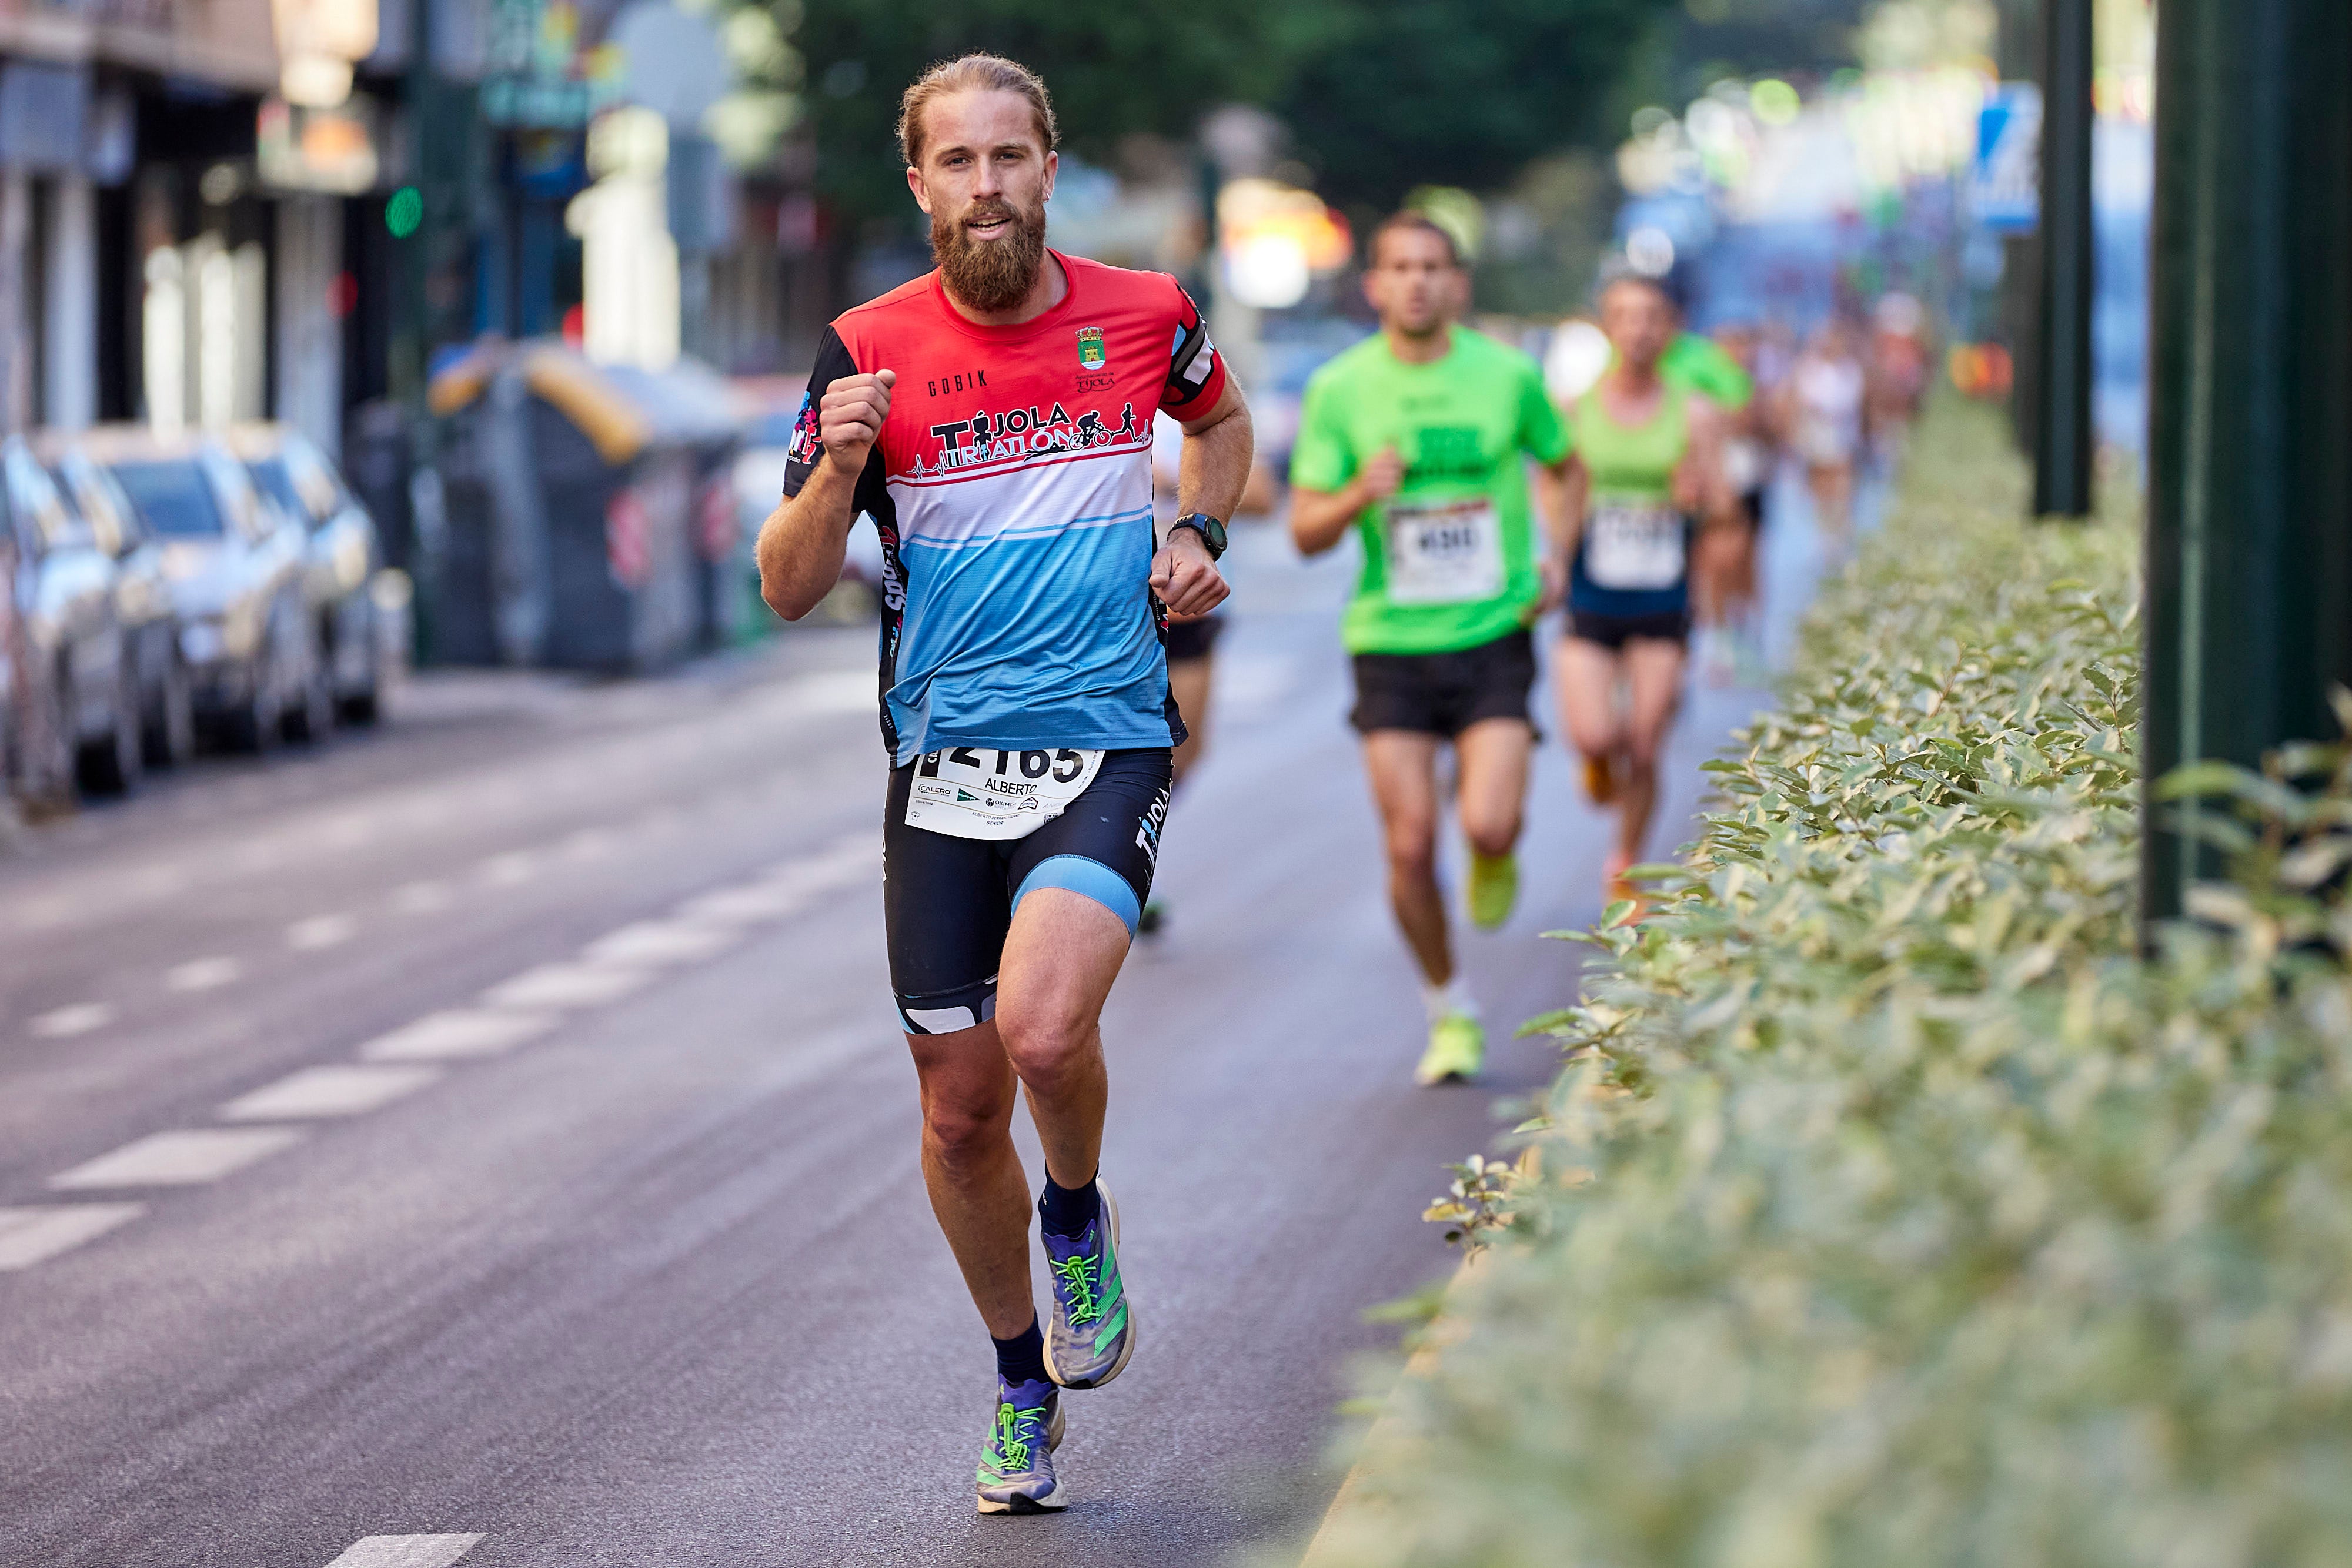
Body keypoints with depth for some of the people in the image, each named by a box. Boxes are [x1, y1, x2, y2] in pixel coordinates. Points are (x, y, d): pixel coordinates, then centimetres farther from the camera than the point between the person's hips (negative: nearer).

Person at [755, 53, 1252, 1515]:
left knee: (1042, 1026, -26)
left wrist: (1199, 539, 8)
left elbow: (1222, 420, 25)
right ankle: (1024, 1388, 27)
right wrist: (836, 472, -19)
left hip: (1108, 741, -2)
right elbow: (788, 588, -1)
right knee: (959, 1105, 5)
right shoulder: (871, 352, -2)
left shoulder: (1146, 315, 1)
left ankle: (1081, 1213, 8)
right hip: (945, 763, 2)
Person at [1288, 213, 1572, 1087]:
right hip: (1391, 644, 1)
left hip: (1494, 633, -1)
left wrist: (1553, 552, 5)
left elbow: (1561, 465, 19)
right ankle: (1449, 1010, 19)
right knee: (1410, 847, -3)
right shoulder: (1339, 389, -2)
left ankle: (1495, 855, 21)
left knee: (1489, 827, -18)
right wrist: (1359, 496, -21)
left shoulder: (1508, 374, -1)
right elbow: (1306, 533, -1)